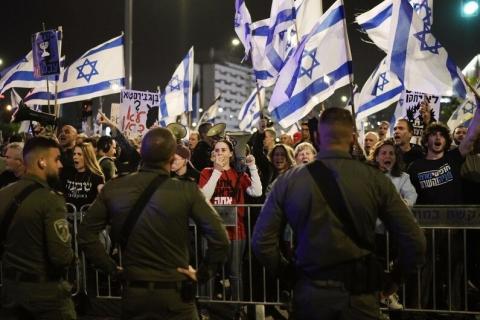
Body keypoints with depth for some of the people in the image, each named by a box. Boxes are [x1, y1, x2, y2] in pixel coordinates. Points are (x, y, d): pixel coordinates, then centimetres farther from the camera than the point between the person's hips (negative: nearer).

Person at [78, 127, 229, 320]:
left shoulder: (113, 188, -4)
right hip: (174, 294, -3)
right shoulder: (187, 191, -13)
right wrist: (202, 274, -5)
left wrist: (111, 268, 5)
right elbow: (220, 239, -18)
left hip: (133, 293, 3)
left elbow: (86, 234, 1)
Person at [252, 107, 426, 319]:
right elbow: (415, 243, -7)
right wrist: (394, 278, 9)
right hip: (358, 296, -1)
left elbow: (262, 242, -5)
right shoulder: (376, 180, -6)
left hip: (309, 294, 2)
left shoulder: (288, 181, -4)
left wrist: (288, 273, 10)